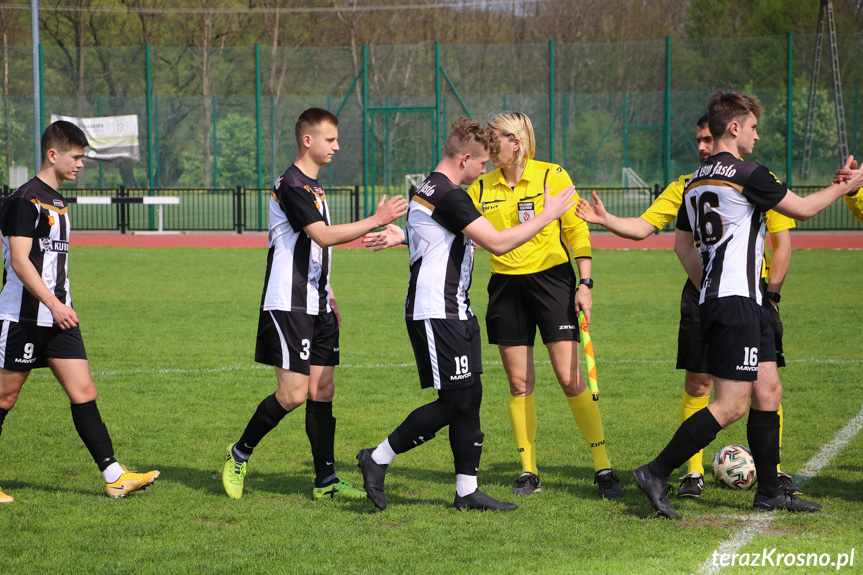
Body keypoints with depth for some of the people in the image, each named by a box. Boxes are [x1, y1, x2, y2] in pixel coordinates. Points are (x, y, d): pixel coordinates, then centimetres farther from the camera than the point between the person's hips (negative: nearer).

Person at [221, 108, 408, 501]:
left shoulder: (313, 186, 18)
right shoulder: (291, 185, -13)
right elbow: (324, 235, -22)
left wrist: (328, 295, 25)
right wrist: (376, 221, -23)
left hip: (316, 306, 9)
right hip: (288, 305, -9)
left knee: (323, 390, 4)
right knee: (293, 393, -11)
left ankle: (326, 480, 5)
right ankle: (239, 455, 7)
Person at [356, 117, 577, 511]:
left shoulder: (429, 189, 15)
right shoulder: (449, 196, -18)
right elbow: (497, 243, -20)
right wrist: (547, 216, -12)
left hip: (454, 311, 11)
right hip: (436, 313, -11)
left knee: (470, 396, 7)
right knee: (456, 400, -10)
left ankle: (467, 489, 9)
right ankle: (378, 459, -2)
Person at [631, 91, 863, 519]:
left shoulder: (695, 182, 13)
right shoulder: (746, 174, -12)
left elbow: (683, 242, 20)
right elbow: (801, 209, -3)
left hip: (714, 296, 10)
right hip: (737, 301, -10)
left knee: (768, 391, 12)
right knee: (732, 404, -9)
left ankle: (770, 491, 14)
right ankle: (657, 473, -11)